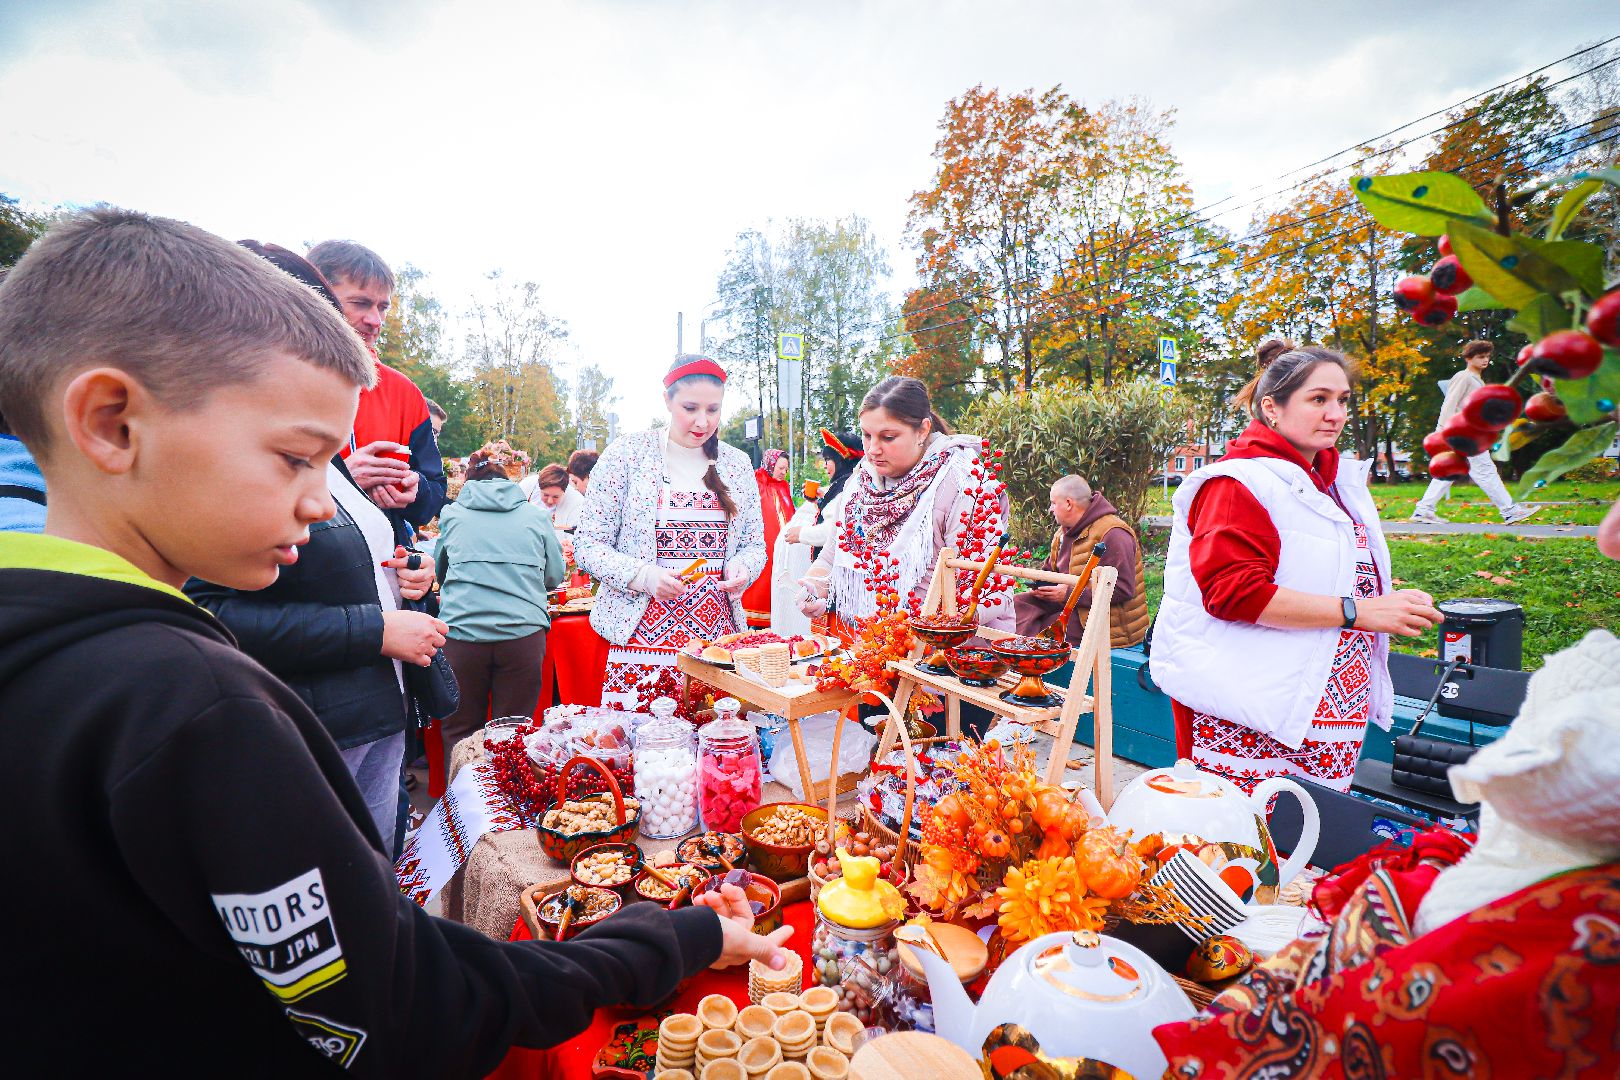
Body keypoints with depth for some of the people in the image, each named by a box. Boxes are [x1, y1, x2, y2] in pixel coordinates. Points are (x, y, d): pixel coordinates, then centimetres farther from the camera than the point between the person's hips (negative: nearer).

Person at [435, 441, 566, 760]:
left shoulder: (452, 514, 12)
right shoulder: (535, 516, 11)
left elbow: (437, 571, 27)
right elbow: (554, 576, 17)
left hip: (462, 631, 0)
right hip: (523, 633, 0)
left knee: (459, 734, 14)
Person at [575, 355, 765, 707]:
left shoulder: (737, 464, 10)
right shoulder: (626, 454, -1)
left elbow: (755, 545, 16)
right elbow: (587, 545, -1)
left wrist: (742, 568, -6)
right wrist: (643, 575, -17)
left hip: (718, 637, 3)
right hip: (642, 636, -2)